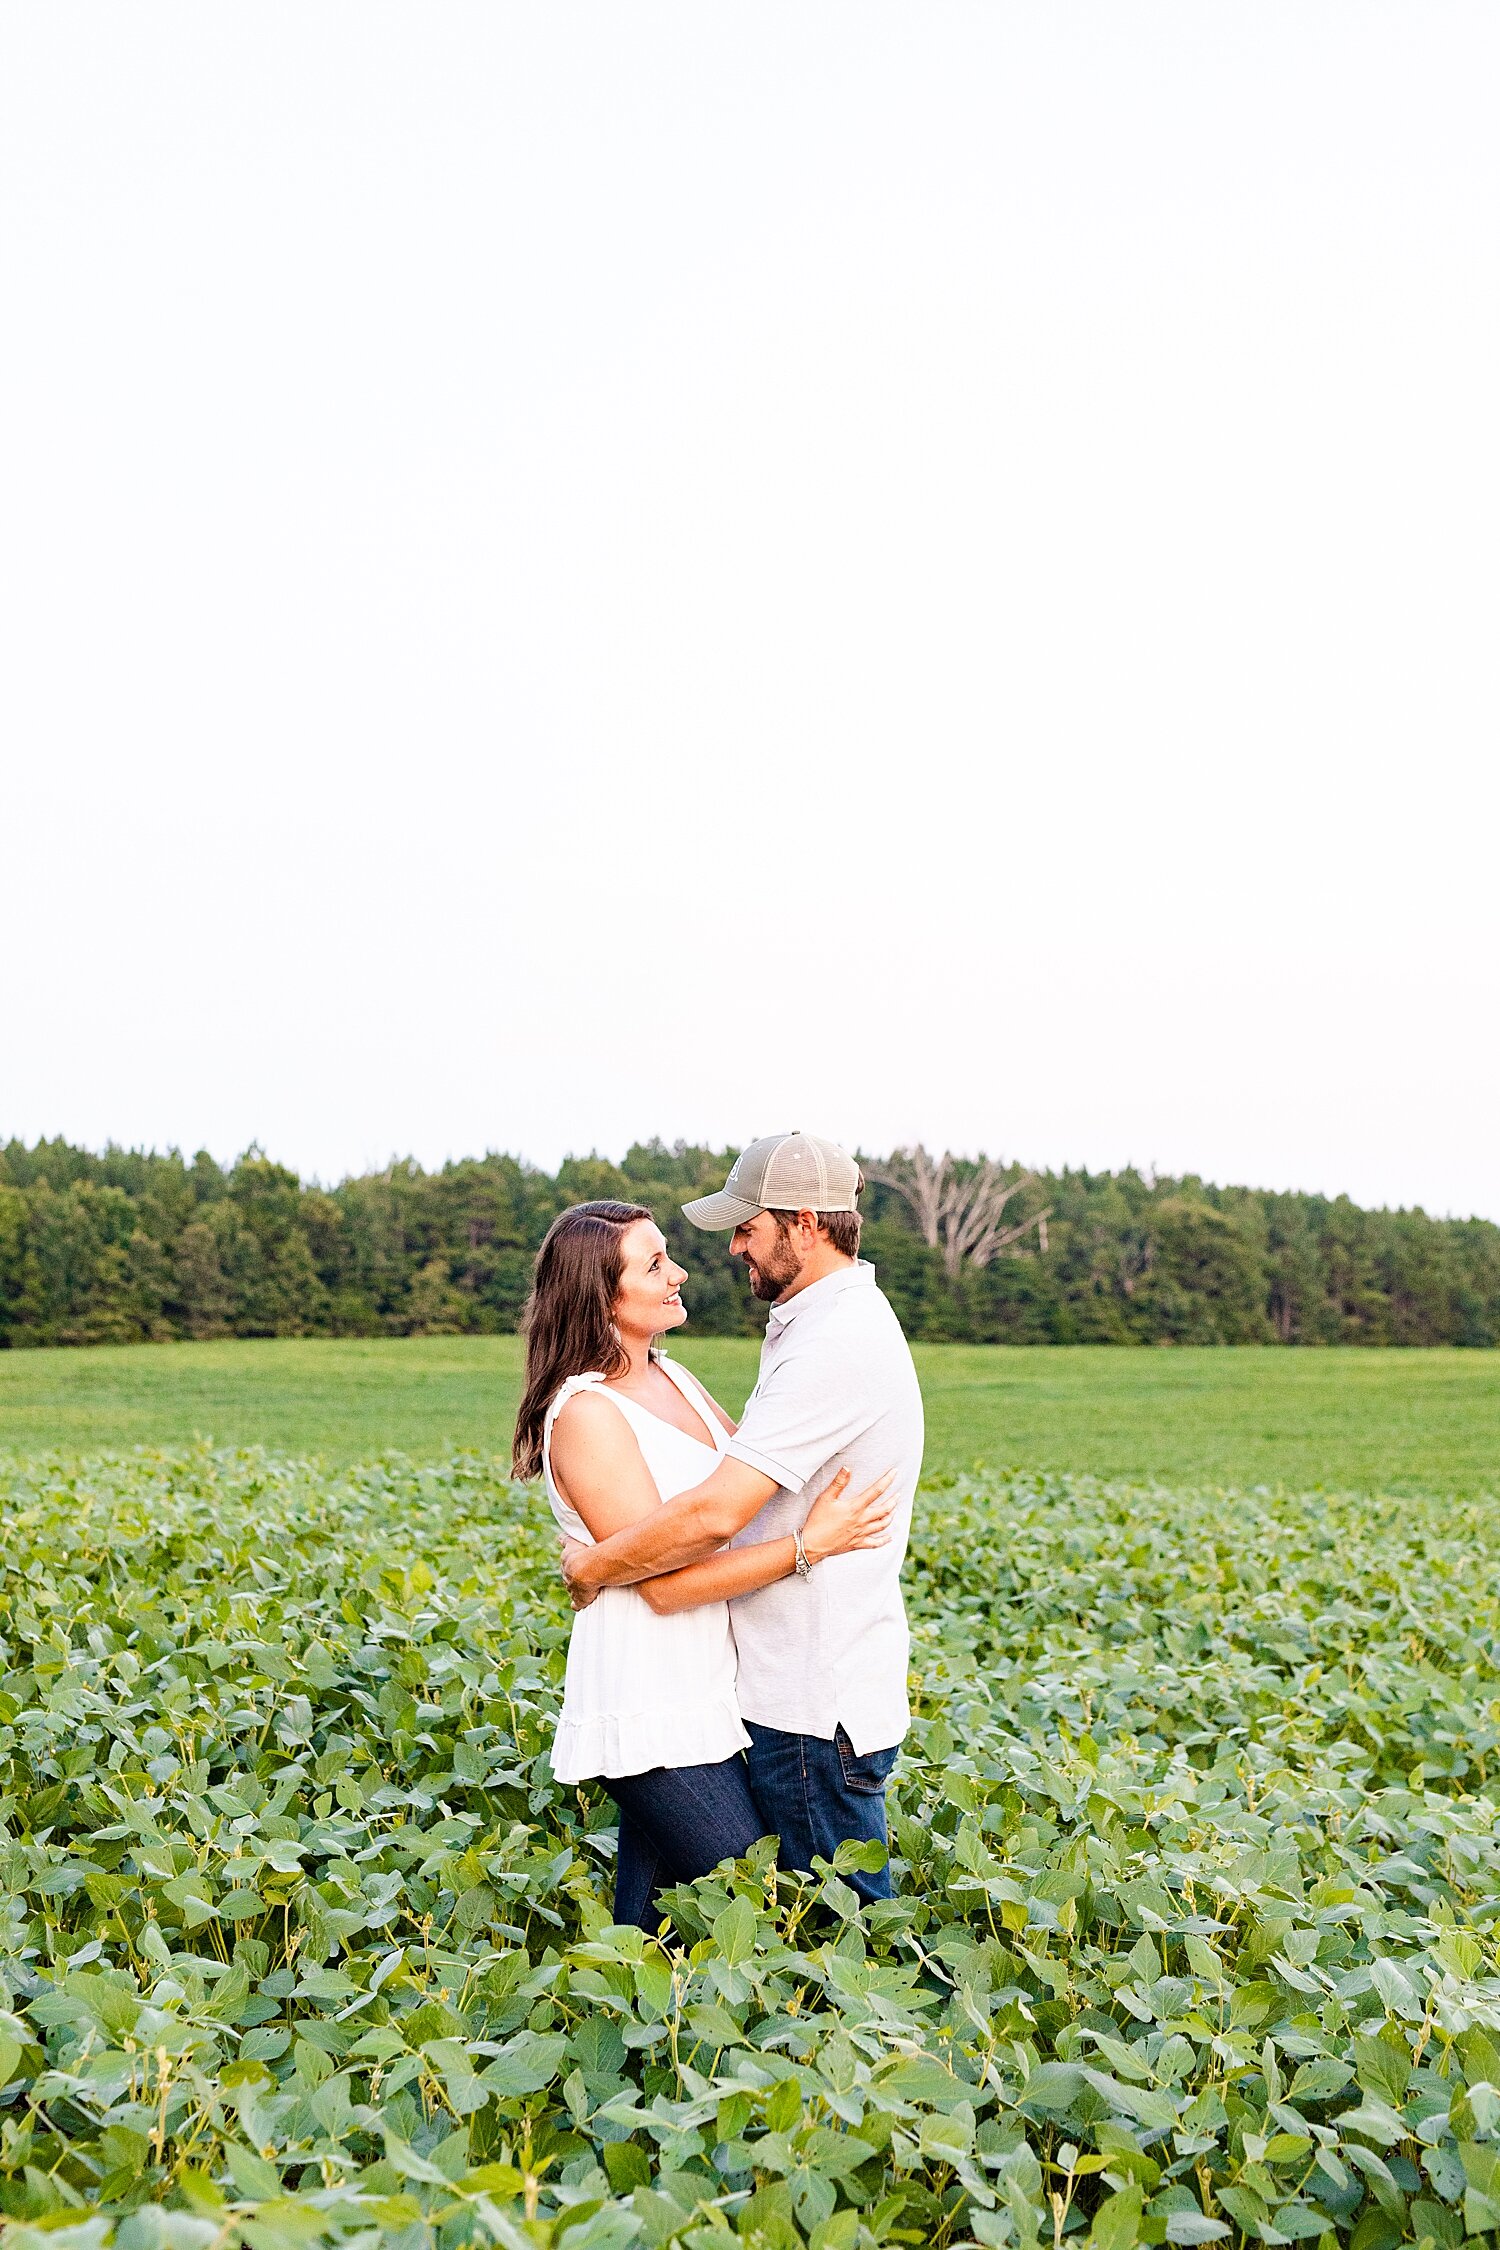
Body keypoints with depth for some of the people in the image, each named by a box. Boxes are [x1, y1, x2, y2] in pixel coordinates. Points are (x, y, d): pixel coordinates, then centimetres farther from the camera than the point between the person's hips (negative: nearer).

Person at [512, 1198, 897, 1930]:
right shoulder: (585, 1415, -18)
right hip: (652, 1715, -8)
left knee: (649, 1925, 16)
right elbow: (666, 1582, -20)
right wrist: (810, 1543, -20)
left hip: (702, 1696, 8)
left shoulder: (672, 1378, 8)